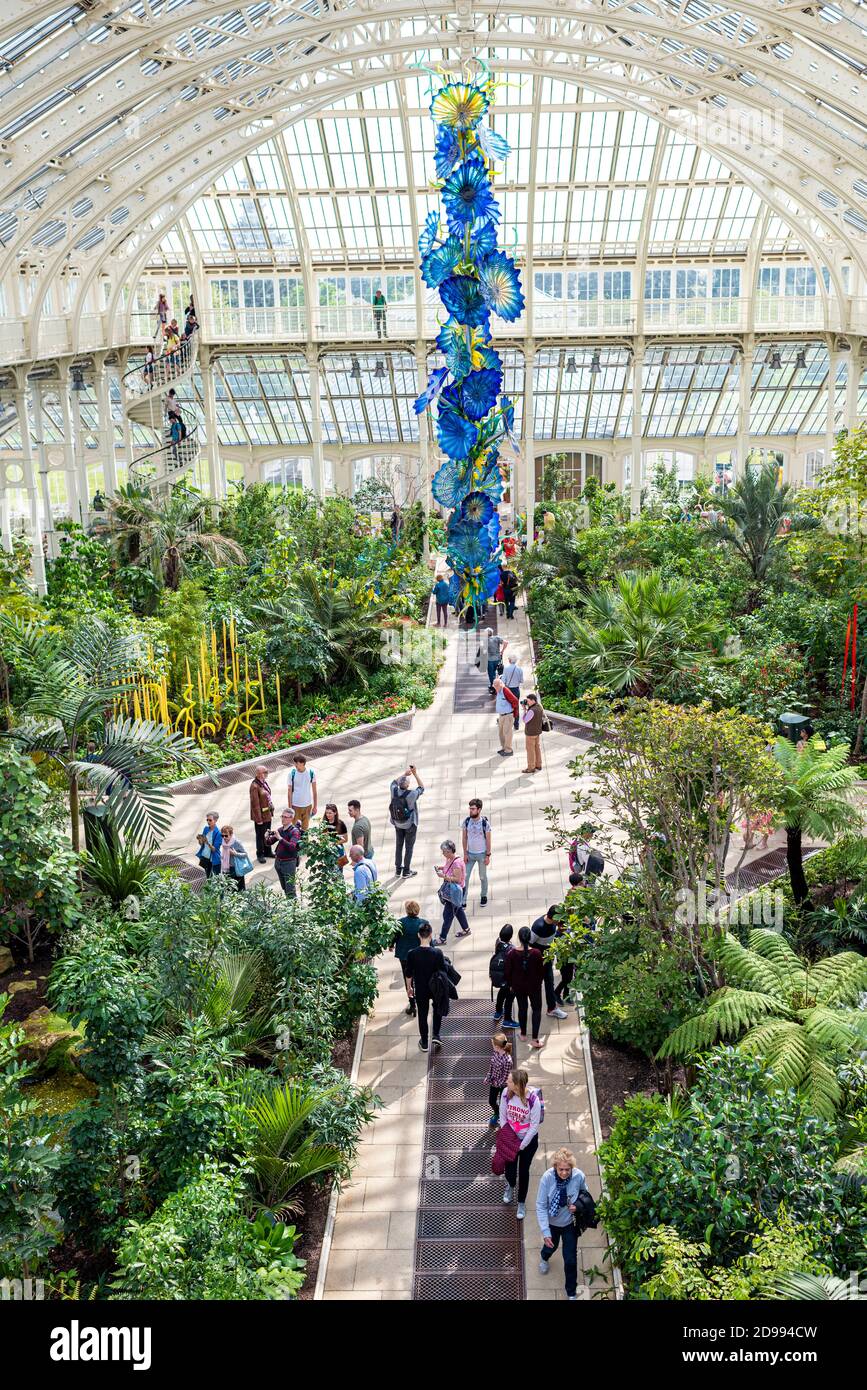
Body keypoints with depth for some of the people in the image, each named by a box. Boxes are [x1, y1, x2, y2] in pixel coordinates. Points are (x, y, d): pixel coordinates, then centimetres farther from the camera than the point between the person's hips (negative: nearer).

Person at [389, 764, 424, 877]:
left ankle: (398, 869, 29)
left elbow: (394, 782, 7)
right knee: (409, 847, 10)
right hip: (410, 824, -4)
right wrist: (415, 774, -10)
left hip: (397, 823, 4)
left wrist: (405, 774, 8)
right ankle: (406, 872, 18)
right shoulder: (411, 794, -29)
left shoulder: (394, 791, -17)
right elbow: (422, 788, -8)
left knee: (398, 845, 18)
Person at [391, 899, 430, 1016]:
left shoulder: (400, 922, -18)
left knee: (407, 979, 13)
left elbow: (395, 936, -4)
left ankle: (412, 1004, 14)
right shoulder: (424, 923, -17)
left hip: (404, 955, -1)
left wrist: (391, 945, 17)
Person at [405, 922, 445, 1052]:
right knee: (438, 1010, 27)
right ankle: (436, 1036, 20)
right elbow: (443, 971, -12)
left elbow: (409, 974, -7)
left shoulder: (412, 954, -17)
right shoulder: (437, 952, -20)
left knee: (422, 1014, 17)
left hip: (420, 989, 0)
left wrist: (410, 987, 9)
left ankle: (424, 1043, 26)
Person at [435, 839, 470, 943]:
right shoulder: (448, 858, -2)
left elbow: (457, 879, -27)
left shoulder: (457, 863, -29)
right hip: (450, 889, 10)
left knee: (447, 914, -2)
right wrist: (440, 867, -2)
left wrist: (443, 876, -33)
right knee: (458, 909, 25)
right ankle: (466, 929, 44)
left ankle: (443, 939, 6)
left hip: (455, 891, -10)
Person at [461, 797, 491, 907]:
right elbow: (464, 838, -1)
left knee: (483, 877, 14)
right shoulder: (466, 821, -10)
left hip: (482, 854, -2)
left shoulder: (485, 823, -17)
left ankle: (484, 896, 37)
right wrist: (465, 854, -3)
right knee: (465, 877, -1)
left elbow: (488, 840, -9)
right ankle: (463, 901, 6)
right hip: (470, 853, 2)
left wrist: (488, 856, -8)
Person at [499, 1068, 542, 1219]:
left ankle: (522, 1203, 38)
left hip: (529, 1140, -2)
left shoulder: (533, 1100, -30)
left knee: (523, 1171, 13)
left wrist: (522, 1145, -12)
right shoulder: (506, 1093, -21)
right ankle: (510, 1186, 52)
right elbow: (503, 1116, -6)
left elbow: (534, 1126, -19)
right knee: (509, 1168, 14)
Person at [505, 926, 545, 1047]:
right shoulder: (536, 953, -22)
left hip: (518, 986, 2)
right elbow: (541, 970, -10)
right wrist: (539, 982, 10)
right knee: (537, 1009, 14)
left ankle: (523, 1035, 36)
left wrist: (510, 985, 10)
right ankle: (535, 1039, 10)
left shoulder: (512, 954, -19)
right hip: (534, 986, -2)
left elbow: (508, 971, -8)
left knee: (522, 1008, 22)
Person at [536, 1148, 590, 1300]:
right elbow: (541, 1206, -24)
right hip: (552, 1222, 0)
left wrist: (578, 1205, -24)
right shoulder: (547, 1177, -34)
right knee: (551, 1246, 28)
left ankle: (571, 1293, 37)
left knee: (570, 1259, 9)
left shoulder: (579, 1176, -29)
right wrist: (545, 1232, -25)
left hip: (570, 1223, 0)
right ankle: (544, 1258, 67)